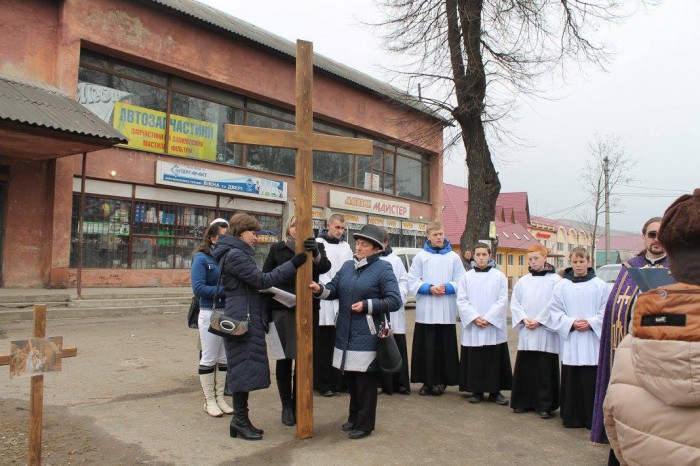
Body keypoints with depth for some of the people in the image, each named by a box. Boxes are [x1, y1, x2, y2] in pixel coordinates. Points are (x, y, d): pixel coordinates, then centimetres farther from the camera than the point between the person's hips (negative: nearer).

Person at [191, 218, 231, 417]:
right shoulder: (201, 258, -8)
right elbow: (198, 288, -16)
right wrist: (224, 290, -20)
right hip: (210, 313, -5)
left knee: (225, 358, 13)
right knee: (209, 358, 6)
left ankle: (220, 397, 26)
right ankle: (209, 401, 19)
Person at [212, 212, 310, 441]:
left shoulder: (237, 253, 18)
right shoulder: (235, 255, -14)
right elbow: (262, 280, -18)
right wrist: (293, 264, -18)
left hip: (245, 317, 10)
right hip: (243, 318, -10)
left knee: (245, 368, 11)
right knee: (245, 366, -5)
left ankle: (241, 419, 18)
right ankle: (240, 420, 4)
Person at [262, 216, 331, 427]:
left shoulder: (316, 247, 6)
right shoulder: (277, 249, 5)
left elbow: (325, 267, -13)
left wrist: (316, 255, -35)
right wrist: (266, 309, -5)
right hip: (281, 310, -1)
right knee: (284, 358, 4)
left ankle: (297, 404, 21)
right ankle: (286, 406, 16)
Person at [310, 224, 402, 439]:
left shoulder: (383, 269, -7)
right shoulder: (347, 266, 12)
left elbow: (394, 301, -13)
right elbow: (333, 289, 10)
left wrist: (367, 305, -17)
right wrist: (320, 289, -11)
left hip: (367, 335, -6)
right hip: (345, 333, 6)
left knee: (365, 380, 3)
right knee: (351, 377, 16)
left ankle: (365, 424, 16)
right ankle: (354, 418, 32)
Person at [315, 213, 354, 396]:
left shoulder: (346, 246, 14)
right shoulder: (318, 243, 0)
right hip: (324, 300, -4)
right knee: (323, 344, 0)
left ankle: (339, 381, 17)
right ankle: (322, 383, 8)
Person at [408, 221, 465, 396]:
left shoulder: (454, 257, 7)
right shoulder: (420, 257, 5)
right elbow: (412, 282, 2)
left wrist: (447, 288, -12)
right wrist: (429, 288, -12)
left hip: (447, 311, 0)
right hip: (425, 311, 0)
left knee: (445, 347, 3)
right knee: (425, 347, 2)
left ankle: (442, 380, 15)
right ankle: (427, 381, 12)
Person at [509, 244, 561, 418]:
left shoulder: (555, 280, -2)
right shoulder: (522, 281, 10)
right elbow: (515, 303, 9)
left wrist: (538, 321, -12)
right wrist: (524, 319, -7)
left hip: (546, 333, -4)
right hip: (526, 332, 4)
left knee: (545, 370, -1)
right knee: (523, 368, 6)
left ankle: (545, 405, 9)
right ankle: (522, 402, 18)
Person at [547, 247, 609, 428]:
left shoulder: (600, 285, 2)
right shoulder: (562, 286, 4)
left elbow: (606, 310, 1)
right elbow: (554, 310, 3)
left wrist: (590, 323, -12)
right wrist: (571, 323, -9)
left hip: (592, 341, -1)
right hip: (570, 341, 1)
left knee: (591, 382, 0)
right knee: (571, 381, 5)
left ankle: (592, 418, 12)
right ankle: (571, 417, 15)